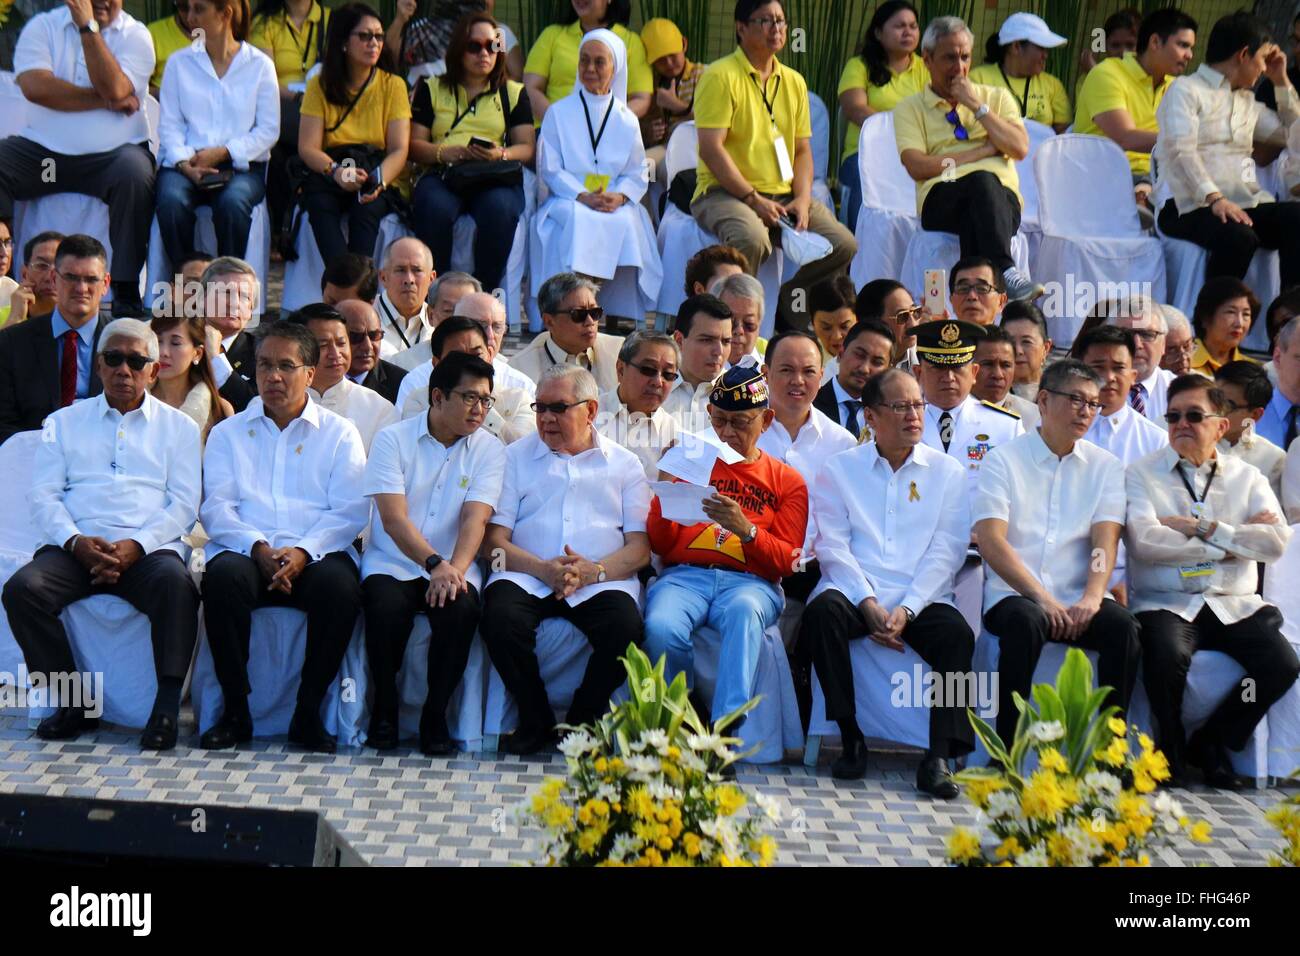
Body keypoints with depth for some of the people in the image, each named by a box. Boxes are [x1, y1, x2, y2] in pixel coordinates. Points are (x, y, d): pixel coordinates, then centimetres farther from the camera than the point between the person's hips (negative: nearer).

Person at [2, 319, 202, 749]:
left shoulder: (177, 426, 17)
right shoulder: (65, 422, 21)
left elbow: (184, 503, 6)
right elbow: (44, 495, 10)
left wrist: (135, 546, -11)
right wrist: (75, 541, -11)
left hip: (148, 548, -2)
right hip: (75, 547, 2)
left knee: (176, 582, -35)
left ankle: (168, 705, -29)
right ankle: (71, 700, -16)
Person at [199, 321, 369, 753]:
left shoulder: (339, 433, 16)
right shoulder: (228, 433, 20)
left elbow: (350, 511, 3)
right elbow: (215, 508, 7)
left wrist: (303, 551, -15)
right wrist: (258, 547, -13)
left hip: (315, 555, -1)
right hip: (246, 551, 1)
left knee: (340, 584, -34)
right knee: (223, 575, -34)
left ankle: (308, 713, -18)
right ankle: (234, 712, -20)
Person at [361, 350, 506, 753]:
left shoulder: (489, 449, 5)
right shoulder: (392, 439, -1)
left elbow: (476, 518, -9)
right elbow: (394, 519, -12)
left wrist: (454, 569, -28)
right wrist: (434, 562, -29)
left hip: (454, 568, 1)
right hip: (392, 564, -1)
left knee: (461, 610, -31)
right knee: (387, 607, -32)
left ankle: (435, 716, -12)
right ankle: (384, 709, -8)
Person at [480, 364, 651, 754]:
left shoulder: (624, 464, 16)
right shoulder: (516, 456, 16)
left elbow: (640, 547, 6)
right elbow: (495, 539, 6)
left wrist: (593, 571, -14)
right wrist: (543, 569, -13)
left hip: (603, 581, 0)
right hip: (527, 576, 1)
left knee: (625, 627, -32)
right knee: (500, 618, -32)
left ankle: (581, 723, -7)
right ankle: (536, 721, -9)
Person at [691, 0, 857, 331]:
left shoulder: (794, 81, 14)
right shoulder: (721, 76, -6)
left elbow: (802, 149, 14)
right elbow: (711, 148, -14)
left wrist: (802, 199, -4)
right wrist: (753, 199, -17)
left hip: (783, 195, 6)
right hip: (725, 193, -6)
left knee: (843, 244, -12)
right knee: (752, 239, -37)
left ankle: (791, 319, 4)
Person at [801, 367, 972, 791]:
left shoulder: (947, 471, 12)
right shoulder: (838, 470, 11)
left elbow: (947, 551, 2)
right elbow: (833, 546, 1)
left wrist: (906, 609, -12)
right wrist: (869, 604, -15)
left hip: (920, 600, 1)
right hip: (856, 593, 0)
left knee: (957, 633, -29)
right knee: (822, 611, -32)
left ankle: (939, 757, -25)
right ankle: (850, 737, -21)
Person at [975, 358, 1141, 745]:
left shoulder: (1106, 466, 14)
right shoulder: (1003, 461, 5)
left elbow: (1106, 539, 1)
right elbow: (991, 543, -7)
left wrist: (1092, 598, -18)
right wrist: (1043, 599, -18)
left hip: (1077, 600, 3)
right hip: (1013, 594, -2)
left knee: (1123, 625, -27)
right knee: (1025, 621, -35)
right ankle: (1007, 751, -27)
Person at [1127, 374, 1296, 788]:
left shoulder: (1247, 477, 15)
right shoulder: (1141, 474, 6)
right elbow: (1145, 541, -12)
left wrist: (1202, 528, -9)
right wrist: (1232, 541, -6)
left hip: (1233, 606, 3)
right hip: (1166, 604, -3)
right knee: (1167, 655, -34)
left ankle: (1211, 744, 3)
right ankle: (1171, 747, -4)